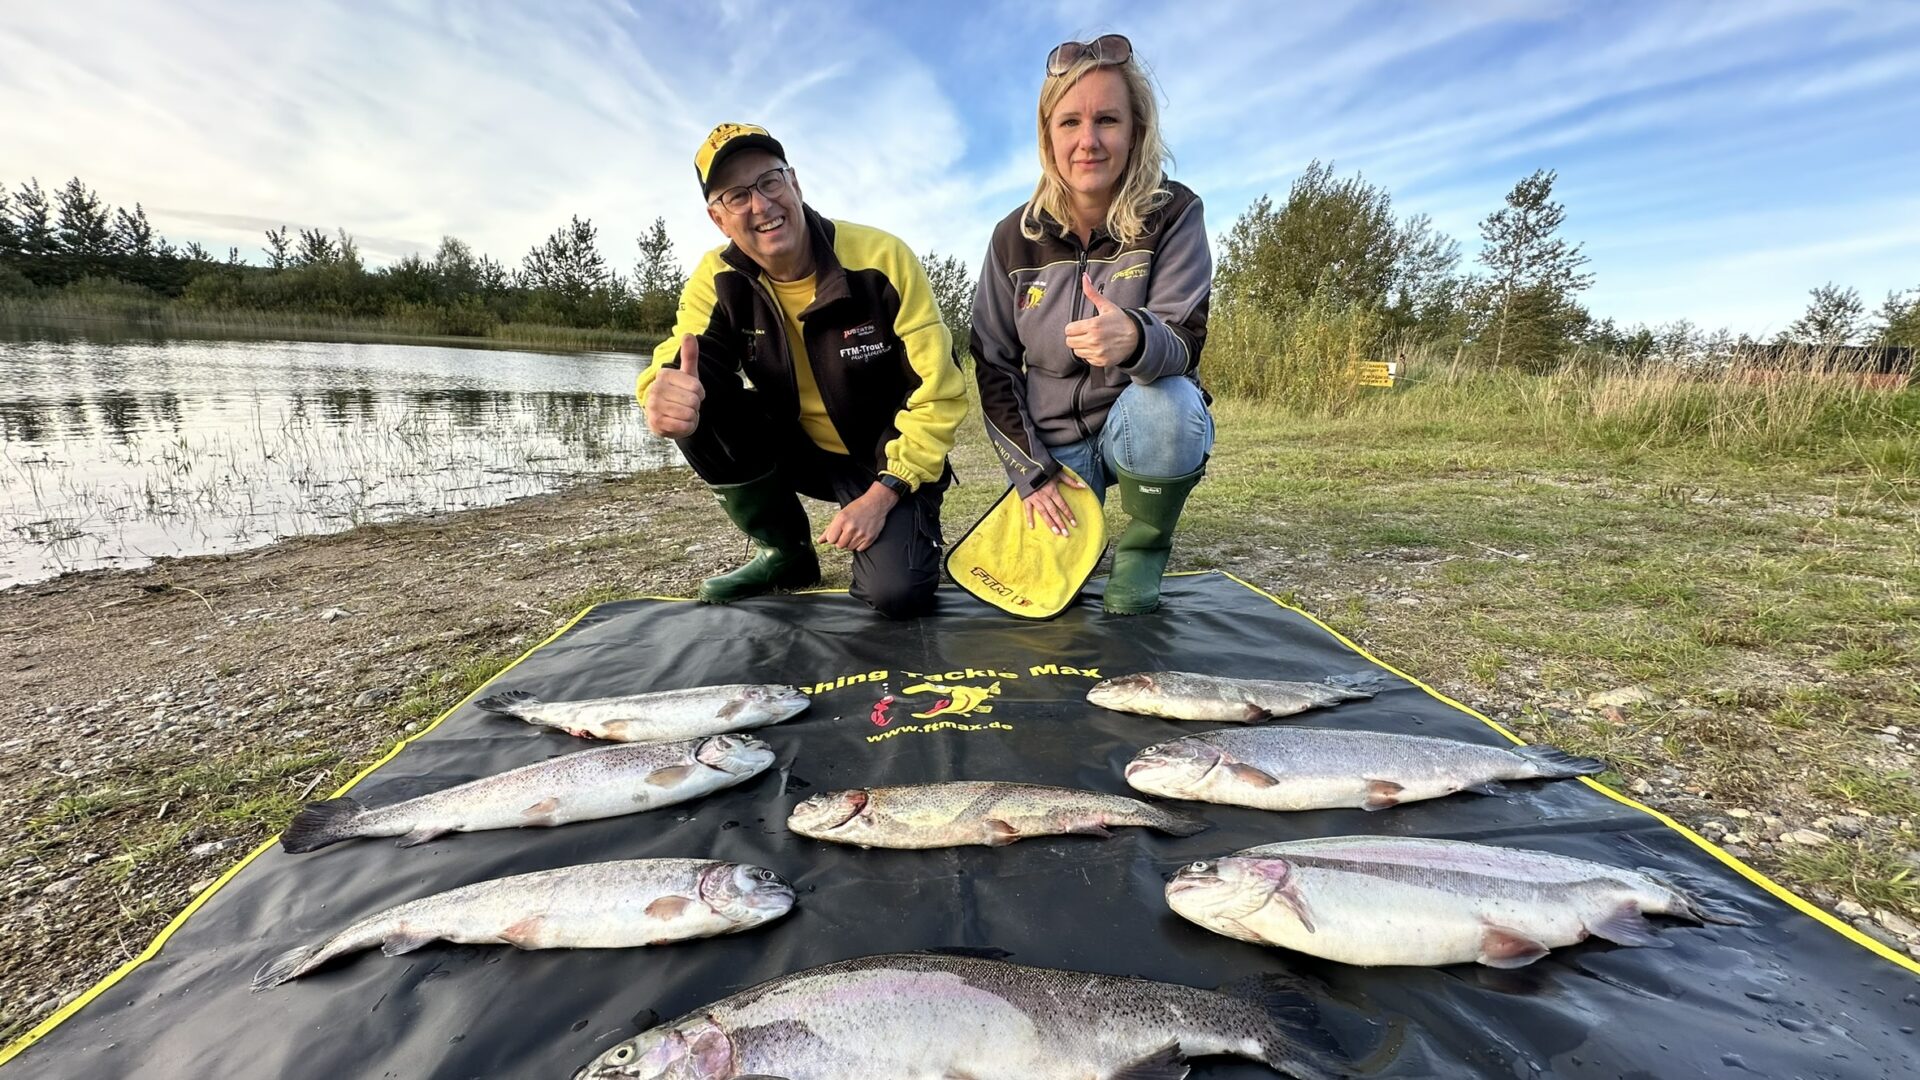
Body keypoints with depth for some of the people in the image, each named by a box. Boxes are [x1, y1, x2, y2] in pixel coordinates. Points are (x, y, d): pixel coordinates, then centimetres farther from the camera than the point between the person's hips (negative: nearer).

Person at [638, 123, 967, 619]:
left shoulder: (882, 258, -19)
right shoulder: (717, 280, -8)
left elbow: (938, 391, -18)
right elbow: (682, 365, -19)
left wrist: (883, 493, -23)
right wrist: (666, 393, -45)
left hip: (889, 460, -4)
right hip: (799, 449, 5)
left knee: (896, 593, -27)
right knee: (700, 413, -21)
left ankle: (889, 543, 13)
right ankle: (786, 554, 2)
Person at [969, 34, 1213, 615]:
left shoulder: (1174, 214, -13)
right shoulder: (1016, 237, -6)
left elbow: (1186, 343, -22)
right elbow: (991, 367, -2)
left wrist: (1135, 338, -47)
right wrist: (1031, 471, -10)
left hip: (1141, 418, -2)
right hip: (1053, 439, 2)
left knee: (1167, 409, -37)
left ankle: (1142, 549, -7)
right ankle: (1077, 527, 29)